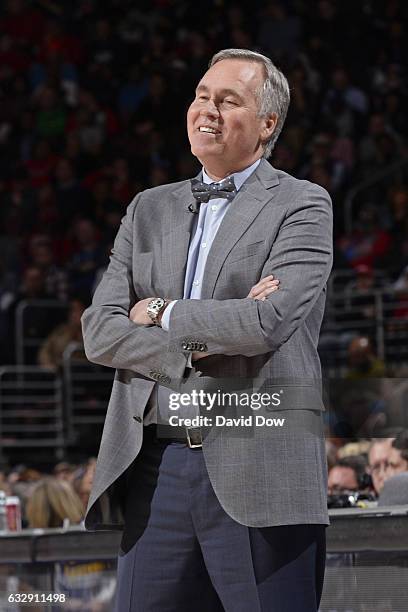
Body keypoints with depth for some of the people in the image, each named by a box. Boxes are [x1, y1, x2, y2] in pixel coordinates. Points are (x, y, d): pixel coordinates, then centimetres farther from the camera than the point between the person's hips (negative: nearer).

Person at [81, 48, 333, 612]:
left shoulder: (302, 206, 2)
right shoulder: (149, 210, 18)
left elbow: (270, 322, -14)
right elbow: (99, 332, 7)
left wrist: (161, 313, -2)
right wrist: (196, 348, -8)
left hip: (258, 472, -4)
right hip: (155, 469, 5)